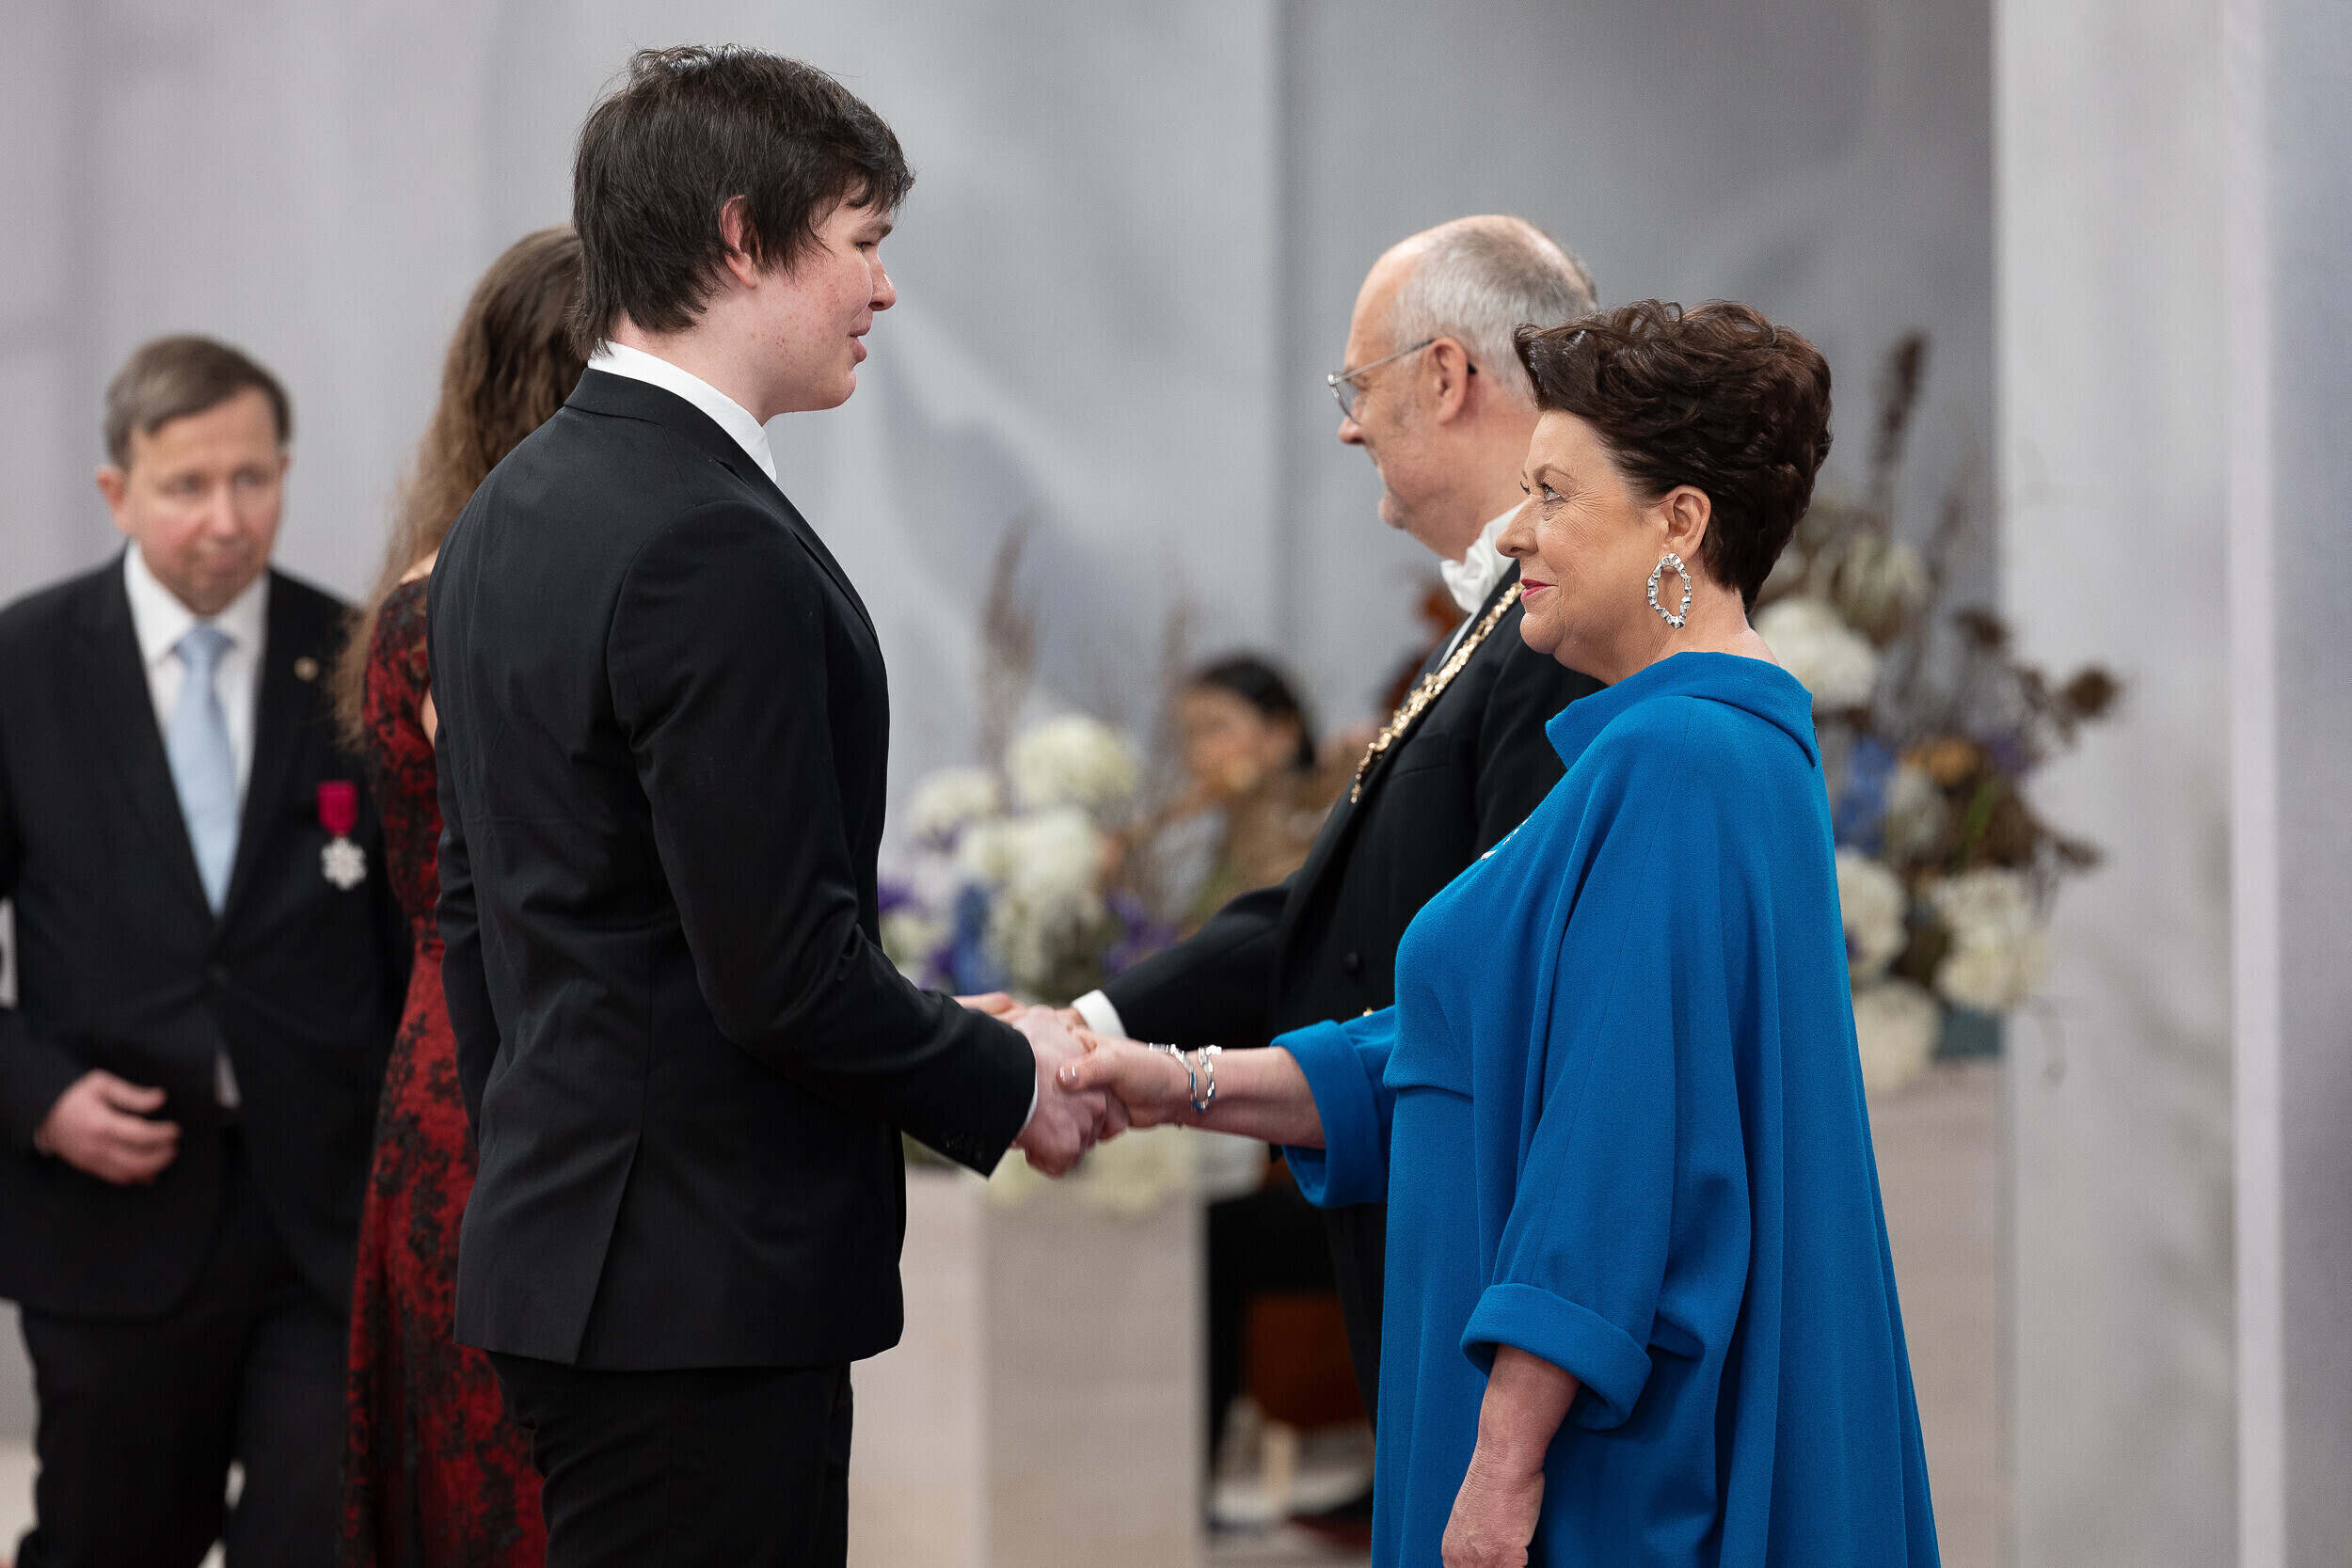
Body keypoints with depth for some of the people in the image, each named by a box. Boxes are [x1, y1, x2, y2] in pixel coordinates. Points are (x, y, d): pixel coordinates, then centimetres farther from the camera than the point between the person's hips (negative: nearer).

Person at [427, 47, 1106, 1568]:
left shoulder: (506, 514, 12)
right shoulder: (717, 548, -19)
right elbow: (786, 972, -21)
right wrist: (1010, 1080, -5)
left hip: (564, 1251, 10)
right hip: (702, 1286, -10)